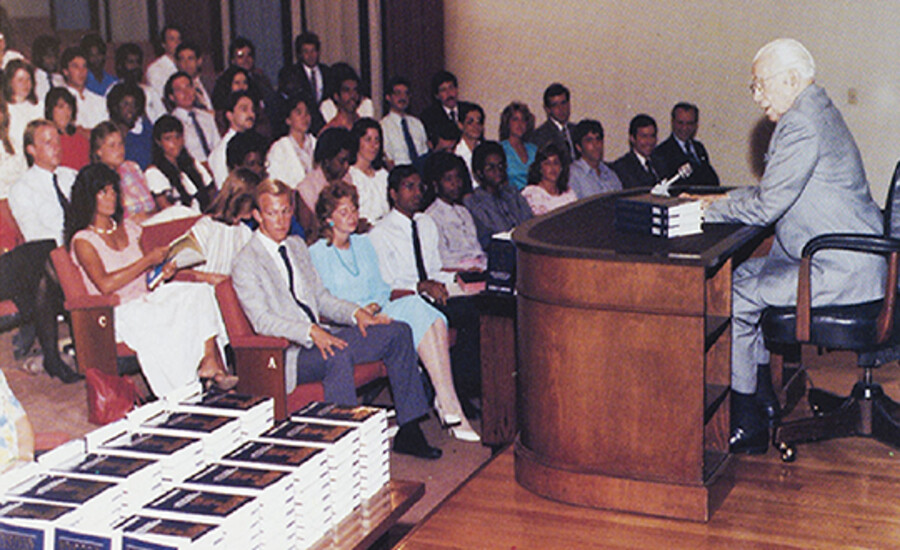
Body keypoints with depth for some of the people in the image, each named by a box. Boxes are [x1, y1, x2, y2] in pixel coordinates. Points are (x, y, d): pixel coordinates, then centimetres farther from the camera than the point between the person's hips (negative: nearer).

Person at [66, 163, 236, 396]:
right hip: (118, 314, -6)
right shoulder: (83, 241, -3)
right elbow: (105, 284, -17)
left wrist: (162, 271, -2)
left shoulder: (129, 228, 17)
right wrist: (148, 260, -13)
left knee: (200, 292, -18)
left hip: (146, 298, 6)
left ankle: (211, 363, -27)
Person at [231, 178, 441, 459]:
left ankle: (408, 432, -1)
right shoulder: (246, 263, -8)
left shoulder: (297, 246, 17)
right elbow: (262, 320, -18)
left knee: (398, 332, -2)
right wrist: (311, 332, -32)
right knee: (339, 357, -39)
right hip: (287, 355, -8)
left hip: (320, 337, 8)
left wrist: (355, 313, 2)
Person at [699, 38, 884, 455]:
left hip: (840, 273, -11)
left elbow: (767, 206, -21)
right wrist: (724, 200, 13)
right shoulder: (816, 113, 15)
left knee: (735, 296, -10)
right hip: (845, 262, 11)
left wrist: (713, 210, -6)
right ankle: (762, 396, 22)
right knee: (743, 275, 16)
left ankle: (746, 426, 0)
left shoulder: (802, 124, -19)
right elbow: (776, 190, 22)